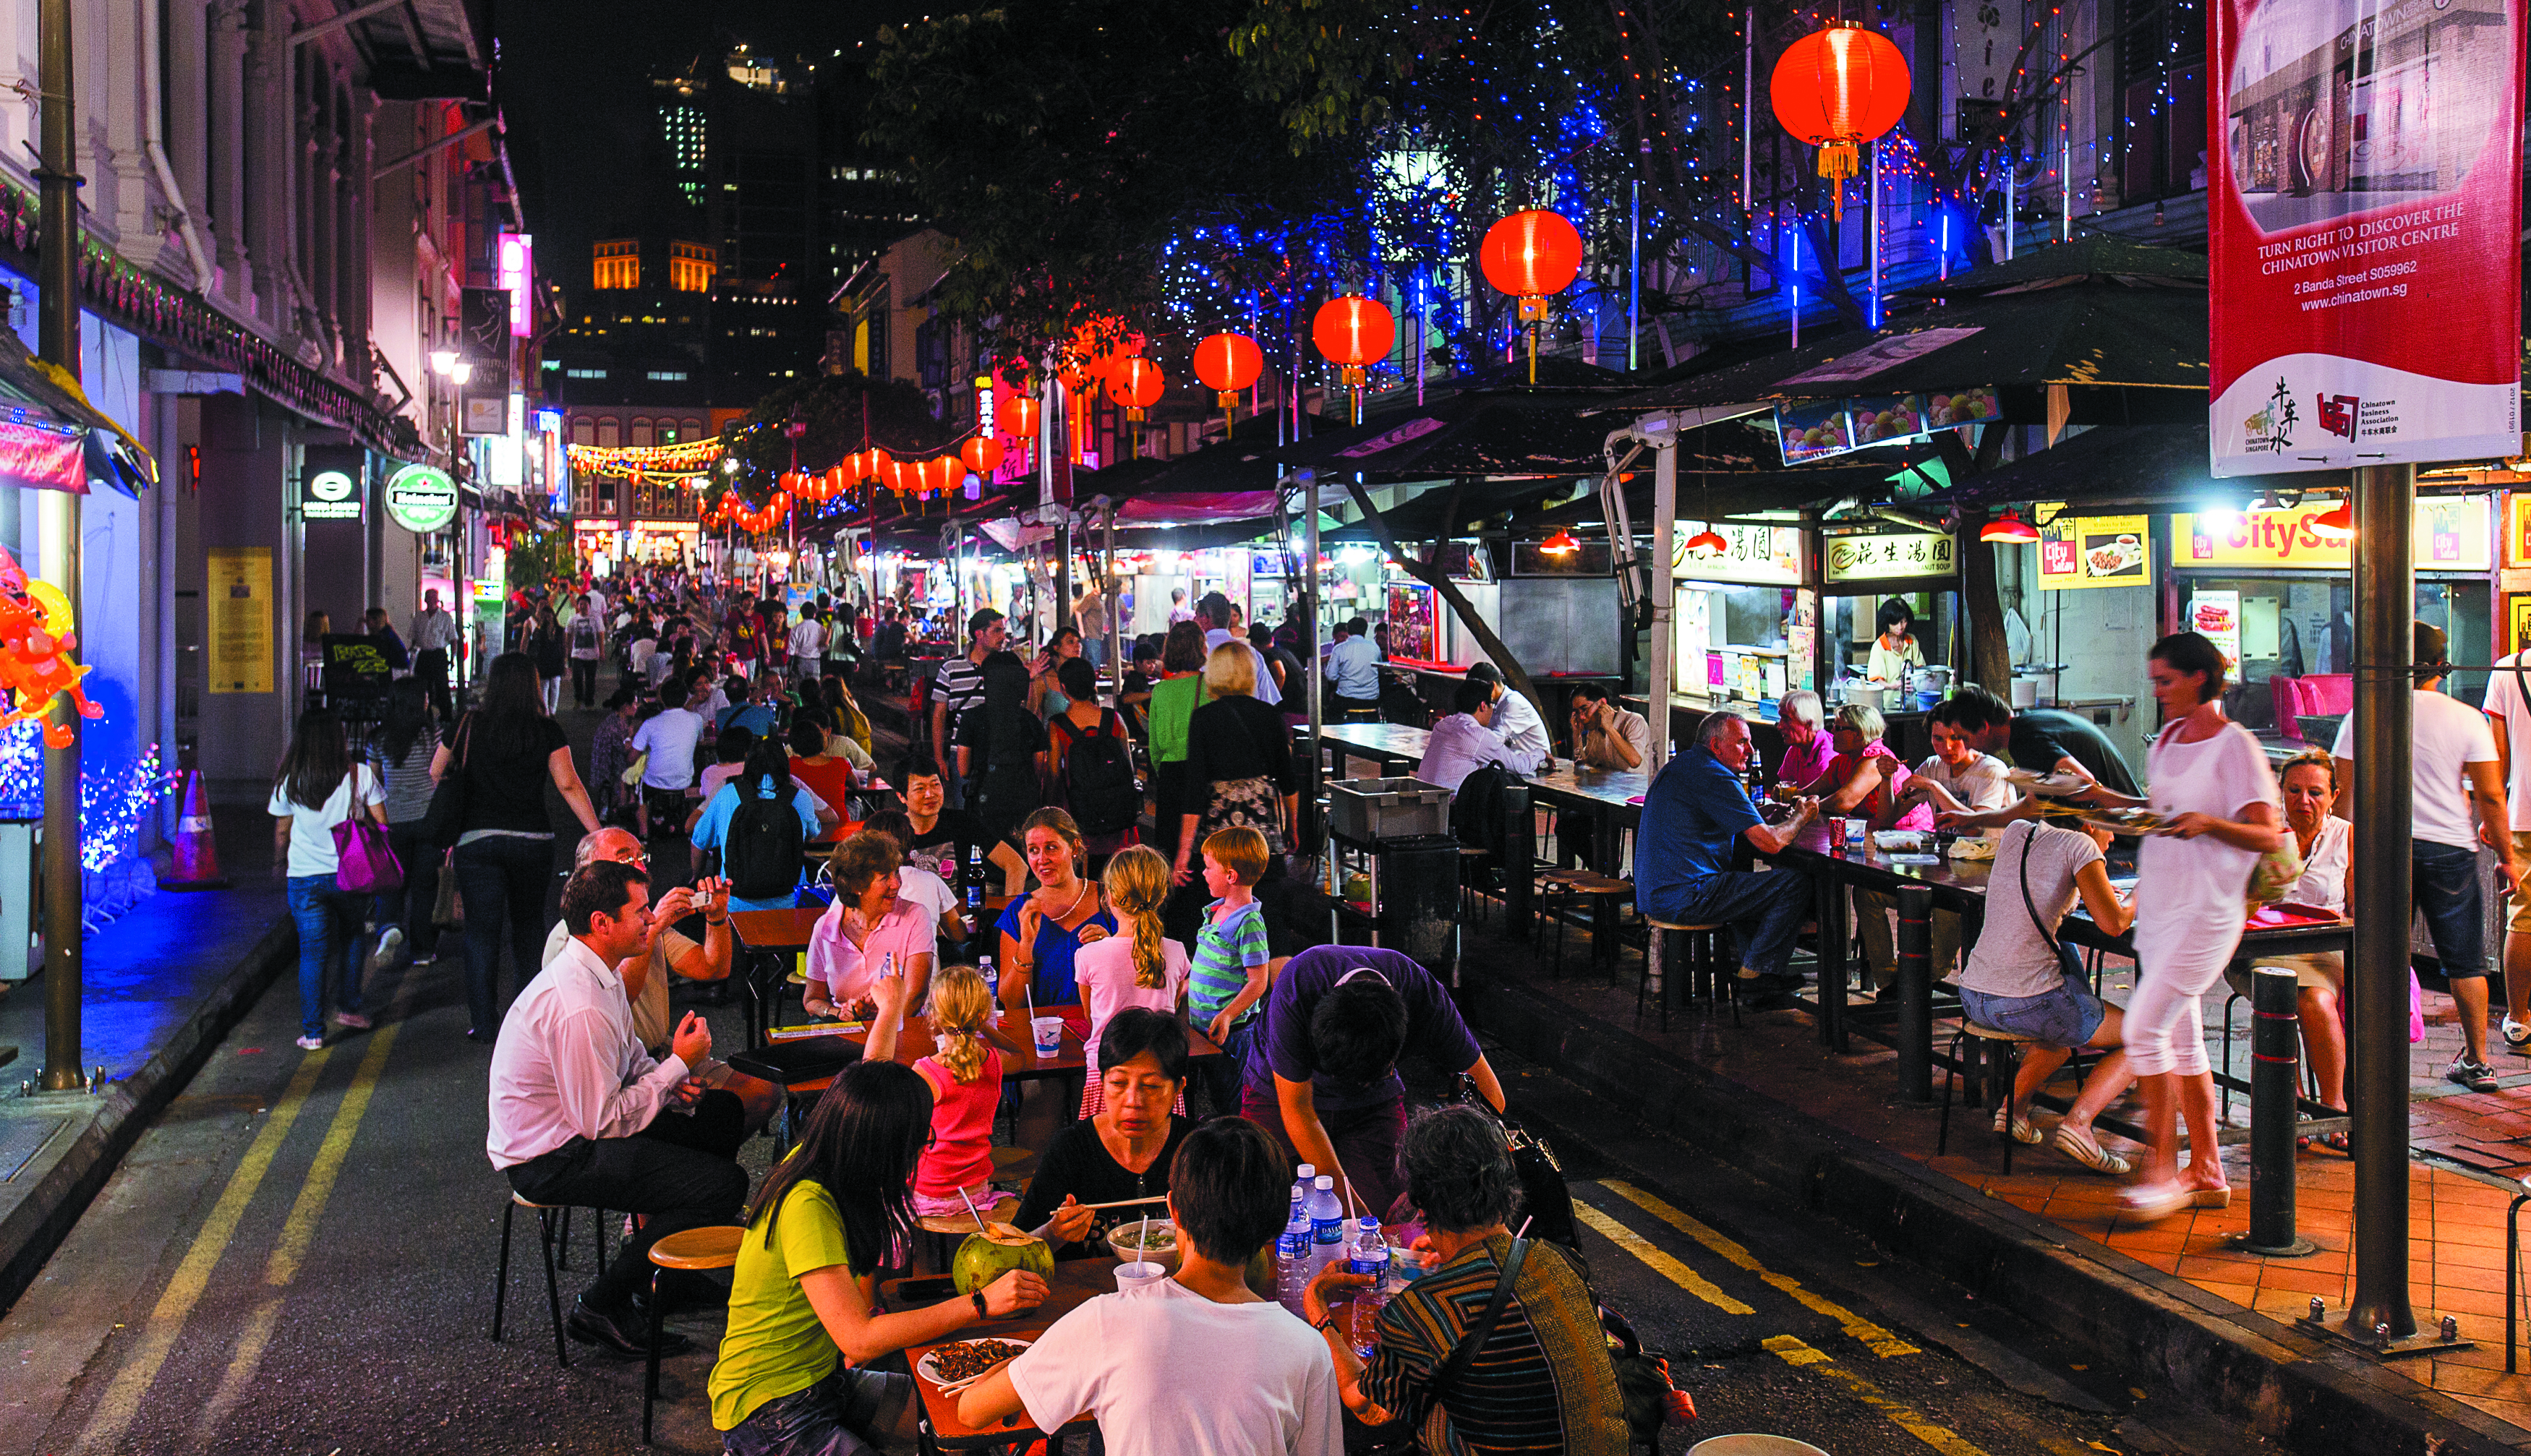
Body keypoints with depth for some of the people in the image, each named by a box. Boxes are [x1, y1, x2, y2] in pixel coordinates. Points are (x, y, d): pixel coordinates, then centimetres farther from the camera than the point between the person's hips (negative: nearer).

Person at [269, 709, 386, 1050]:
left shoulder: (288, 782, -2)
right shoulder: (360, 774, -4)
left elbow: (281, 832, 8)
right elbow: (381, 824, -3)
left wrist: (280, 867, 24)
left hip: (304, 879, -1)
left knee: (312, 952, 3)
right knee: (351, 937, 23)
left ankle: (313, 1031, 4)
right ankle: (349, 1009, 26)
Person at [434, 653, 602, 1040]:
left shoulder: (470, 725, 0)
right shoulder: (547, 731, -2)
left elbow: (435, 774, 7)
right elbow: (569, 785, -8)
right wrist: (597, 832, -7)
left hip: (477, 841, -1)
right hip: (533, 841, 1)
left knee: (482, 930, 2)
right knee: (529, 925, 16)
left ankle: (484, 1022, -1)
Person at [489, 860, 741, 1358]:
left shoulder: (601, 974, 3)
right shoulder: (578, 1009, -29)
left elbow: (629, 1056, 17)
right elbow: (602, 1123, -26)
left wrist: (669, 1082, -4)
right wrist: (678, 1065, -18)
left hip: (580, 1123, 10)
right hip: (549, 1160, -10)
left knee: (725, 1113, 14)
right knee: (725, 1183, -18)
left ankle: (651, 1247, 23)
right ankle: (601, 1305, -4)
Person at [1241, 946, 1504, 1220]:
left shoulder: (1426, 998, -32)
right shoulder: (1293, 994, -39)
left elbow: (1489, 1094, -23)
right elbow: (1297, 1111, -29)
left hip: (1374, 1103, 2)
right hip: (1280, 1093, -1)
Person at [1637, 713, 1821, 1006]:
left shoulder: (1679, 767, 18)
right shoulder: (1716, 778, -14)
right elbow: (1771, 843, -16)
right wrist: (1802, 818, 4)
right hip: (1685, 899, -10)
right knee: (1797, 885, -6)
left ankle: (1752, 966, 30)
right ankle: (1754, 973, 4)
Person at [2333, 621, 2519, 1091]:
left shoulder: (2364, 716, -3)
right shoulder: (2467, 719, -5)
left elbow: (2342, 791, -1)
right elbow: (2491, 796, -5)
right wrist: (2507, 856, 5)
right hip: (2451, 849, 0)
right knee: (2465, 961, 11)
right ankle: (2477, 1061, 18)